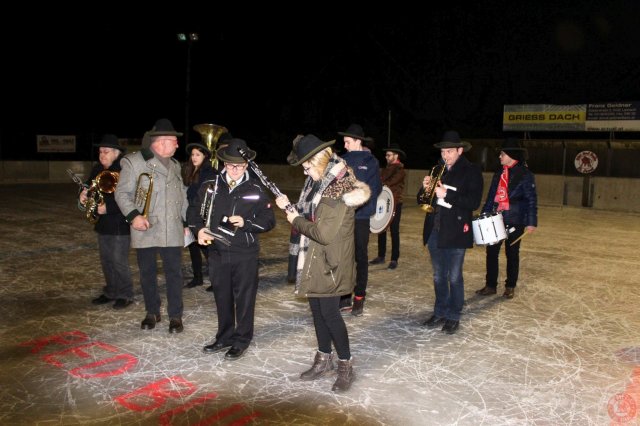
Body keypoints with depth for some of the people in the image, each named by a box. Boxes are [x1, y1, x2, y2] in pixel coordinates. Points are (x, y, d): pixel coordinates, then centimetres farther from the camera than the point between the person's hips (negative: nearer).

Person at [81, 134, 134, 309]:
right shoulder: (97, 170, 8)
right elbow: (89, 187, 18)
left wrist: (108, 207, -26)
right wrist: (84, 195, -5)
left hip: (120, 224, -8)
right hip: (103, 223, 8)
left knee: (119, 261, -3)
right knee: (106, 260, 15)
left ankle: (126, 295, 11)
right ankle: (111, 292, 28)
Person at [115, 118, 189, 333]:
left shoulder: (175, 165, 13)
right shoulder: (134, 161, -5)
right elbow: (122, 193, -6)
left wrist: (186, 222, 14)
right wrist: (134, 215, -20)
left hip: (173, 231, 3)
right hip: (145, 230, -3)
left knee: (174, 273, 3)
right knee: (147, 273, 9)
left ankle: (175, 315, 15)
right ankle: (152, 312, 27)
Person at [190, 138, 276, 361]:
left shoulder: (255, 189, -2)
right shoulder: (210, 186, 4)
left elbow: (269, 220, -1)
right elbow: (196, 212, 13)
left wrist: (246, 223, -16)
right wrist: (199, 229, -7)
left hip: (245, 253, -3)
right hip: (217, 251, 3)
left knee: (244, 298, 5)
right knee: (222, 297, 14)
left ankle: (241, 340, 21)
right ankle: (224, 337, 31)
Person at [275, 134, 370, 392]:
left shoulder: (340, 189, -21)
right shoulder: (321, 184, 8)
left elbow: (325, 233, -25)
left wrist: (296, 221, -12)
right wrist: (289, 206, 4)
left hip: (331, 262, -9)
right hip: (314, 259, 9)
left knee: (329, 311, -4)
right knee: (317, 308, 15)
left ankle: (346, 367, 13)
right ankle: (324, 359, 31)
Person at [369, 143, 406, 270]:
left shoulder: (400, 170, -7)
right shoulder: (386, 169, 16)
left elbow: (391, 182, -21)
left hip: (395, 204, -7)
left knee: (394, 232, -1)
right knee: (381, 230, 10)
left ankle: (394, 260, 4)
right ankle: (381, 256, 20)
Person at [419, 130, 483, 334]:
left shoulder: (471, 171, -6)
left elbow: (474, 202, -16)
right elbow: (422, 199, 12)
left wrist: (446, 195, -22)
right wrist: (425, 189, -10)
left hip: (455, 233, -5)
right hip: (434, 231, 5)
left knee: (454, 277, 5)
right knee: (438, 276, 15)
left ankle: (453, 316, 19)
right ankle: (440, 312, 29)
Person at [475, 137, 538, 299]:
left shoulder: (525, 174, -6)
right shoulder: (499, 173, 11)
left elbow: (531, 199, -9)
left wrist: (531, 222, -16)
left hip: (514, 221, -5)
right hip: (496, 219, 5)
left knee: (512, 254, 7)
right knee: (491, 252, 5)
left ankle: (510, 287, 20)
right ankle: (490, 285, 15)